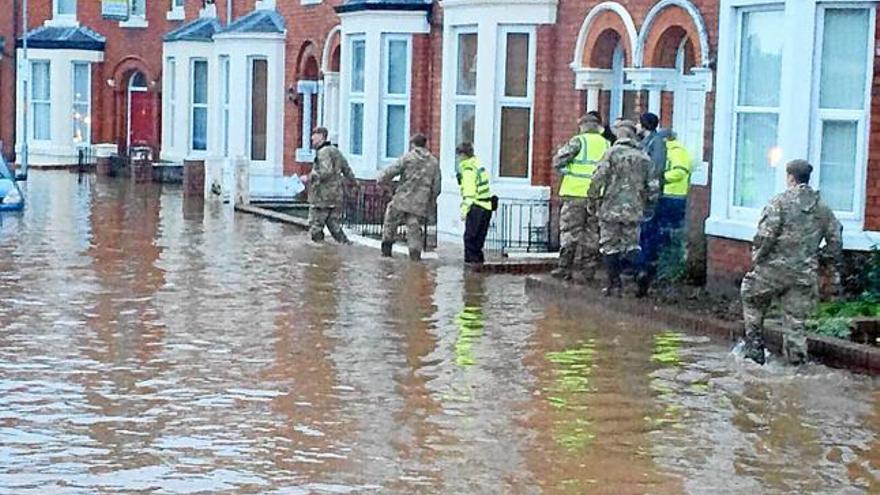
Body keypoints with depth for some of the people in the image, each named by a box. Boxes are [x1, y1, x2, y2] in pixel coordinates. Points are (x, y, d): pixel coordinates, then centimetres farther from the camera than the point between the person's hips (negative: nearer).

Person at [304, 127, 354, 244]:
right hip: (336, 196, 9)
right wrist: (353, 180, 41)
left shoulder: (323, 152, -14)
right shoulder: (335, 151, 15)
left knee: (315, 226, -2)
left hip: (322, 197, -9)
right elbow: (346, 169, 24)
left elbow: (326, 172, -27)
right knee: (334, 225, 13)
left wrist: (309, 177, -20)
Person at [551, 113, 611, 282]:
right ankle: (588, 270, 9)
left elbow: (558, 161, -7)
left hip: (577, 193, -4)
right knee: (592, 233, 9)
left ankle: (565, 268, 1)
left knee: (570, 231, 1)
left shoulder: (578, 141, -5)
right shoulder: (606, 144, 10)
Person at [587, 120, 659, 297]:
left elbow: (598, 179, -11)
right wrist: (645, 205, 20)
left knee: (610, 247, 5)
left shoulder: (612, 153, -5)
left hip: (611, 209, -3)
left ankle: (614, 285, 6)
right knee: (631, 246, 13)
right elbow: (653, 187, 7)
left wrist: (592, 201, -1)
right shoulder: (644, 158, 7)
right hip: (634, 210, 3)